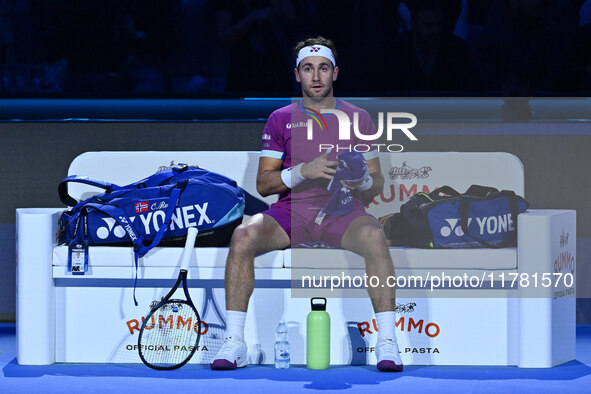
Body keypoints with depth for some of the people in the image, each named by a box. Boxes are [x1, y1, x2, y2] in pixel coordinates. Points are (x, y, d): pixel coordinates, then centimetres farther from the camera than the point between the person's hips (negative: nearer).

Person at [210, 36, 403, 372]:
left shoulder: (358, 118, 13)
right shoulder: (281, 119, 13)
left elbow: (377, 182, 13)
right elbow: (263, 184, 6)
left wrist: (363, 180, -12)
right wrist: (302, 172, -12)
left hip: (342, 211, -1)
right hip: (292, 211, 1)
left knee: (375, 237, -36)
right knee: (243, 236, -30)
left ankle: (388, 343, -32)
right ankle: (234, 343, -25)